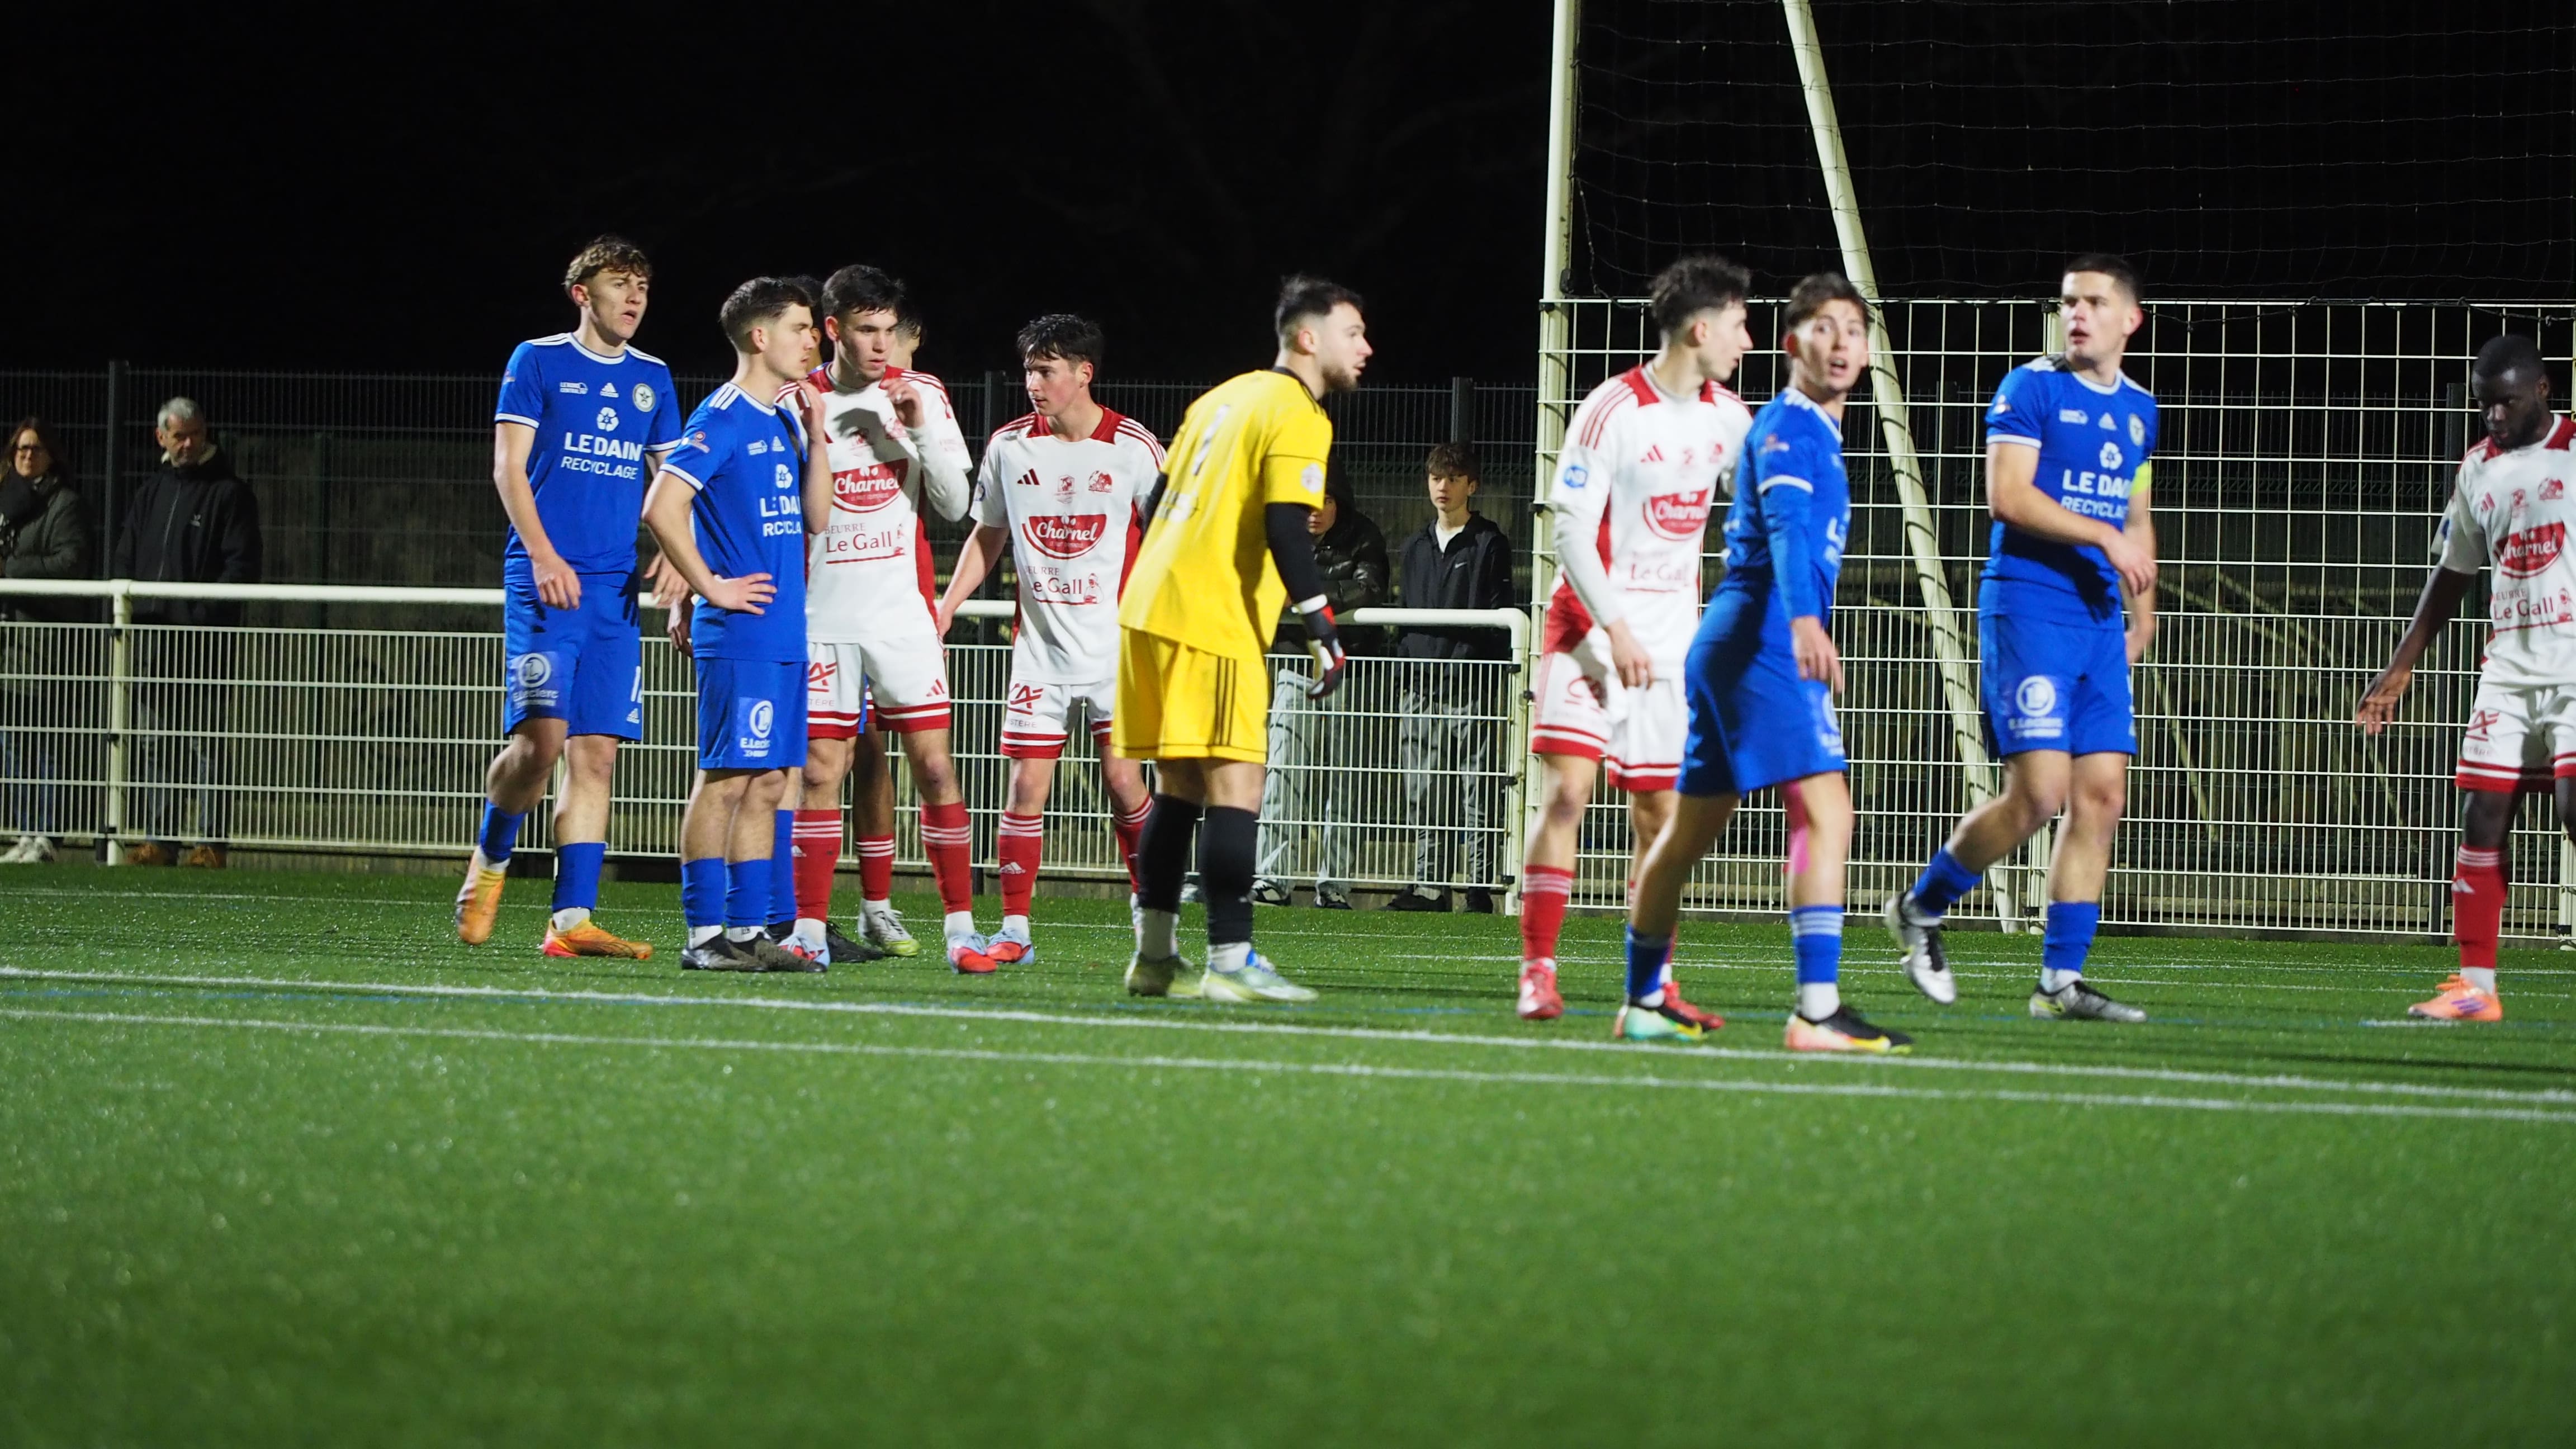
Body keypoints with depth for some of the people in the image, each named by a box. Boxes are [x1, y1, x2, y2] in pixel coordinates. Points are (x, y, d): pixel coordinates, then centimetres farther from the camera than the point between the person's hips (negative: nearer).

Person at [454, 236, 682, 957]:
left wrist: (670, 555, 1)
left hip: (618, 590, 5)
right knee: (541, 736, -15)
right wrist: (544, 557, -14)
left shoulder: (652, 379, 15)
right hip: (545, 579, -5)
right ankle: (489, 861, 12)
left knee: (596, 752, -1)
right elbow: (508, 467, -2)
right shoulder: (538, 361, 2)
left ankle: (572, 918, -2)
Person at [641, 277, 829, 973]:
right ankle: (706, 935, -4)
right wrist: (711, 588, -14)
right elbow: (661, 508, -17)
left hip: (784, 634, 8)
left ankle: (750, 929, 12)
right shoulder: (722, 419, -11)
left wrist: (814, 432, 6)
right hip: (739, 635, -8)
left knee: (767, 783, 9)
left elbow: (816, 515, 17)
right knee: (726, 778, -6)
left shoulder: (783, 420, 15)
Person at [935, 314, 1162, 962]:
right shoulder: (1009, 445, 4)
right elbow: (988, 535, 15)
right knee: (1026, 785, -3)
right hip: (1040, 648, 2)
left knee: (1123, 780, -4)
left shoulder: (1132, 447, -5)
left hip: (1116, 647, -2)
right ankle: (1014, 929, 2)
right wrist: (946, 606, 6)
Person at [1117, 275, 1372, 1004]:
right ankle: (1230, 962, -14)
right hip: (1213, 624, -9)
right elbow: (1285, 528, -18)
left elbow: (1157, 506, 22)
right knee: (1235, 789, -9)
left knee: (1179, 787, 13)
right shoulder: (1298, 416, -7)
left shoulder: (1226, 397, 20)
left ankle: (1155, 956, 13)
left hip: (1151, 608, 9)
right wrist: (1323, 626, -18)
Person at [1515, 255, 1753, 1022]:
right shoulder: (1611, 411, -13)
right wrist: (1615, 629, -20)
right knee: (1567, 790, -14)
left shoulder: (1726, 416, 7)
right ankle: (1538, 972, -12)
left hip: (1672, 635, 6)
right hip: (1592, 625, -6)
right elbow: (1568, 526, -14)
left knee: (1661, 812, 5)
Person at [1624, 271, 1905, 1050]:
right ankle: (1818, 1009, -26)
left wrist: (1810, 643, 40)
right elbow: (1785, 523, -28)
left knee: (1692, 826, 17)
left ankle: (1643, 1002, 26)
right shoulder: (1787, 425, -10)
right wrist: (1804, 621, -44)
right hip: (1762, 642, -10)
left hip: (1728, 643, 10)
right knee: (1827, 811, -18)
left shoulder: (1818, 432, 21)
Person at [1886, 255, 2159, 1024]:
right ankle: (1921, 908, 8)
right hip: (2028, 607, -7)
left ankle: (2061, 981, 4)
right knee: (2039, 793, -14)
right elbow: (2006, 495, -15)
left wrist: (2142, 613, 19)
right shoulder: (2031, 389, -5)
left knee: (2101, 798, 0)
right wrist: (2104, 536, -18)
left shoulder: (2138, 408, 17)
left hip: (2101, 617, 7)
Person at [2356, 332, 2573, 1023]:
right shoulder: (2480, 469, 13)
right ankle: (2475, 985, 3)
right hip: (2511, 662, 6)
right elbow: (2451, 575, 22)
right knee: (2482, 815, 0)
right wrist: (2400, 668, 22)